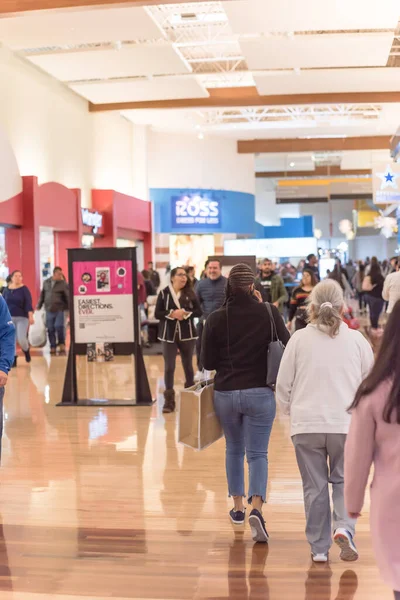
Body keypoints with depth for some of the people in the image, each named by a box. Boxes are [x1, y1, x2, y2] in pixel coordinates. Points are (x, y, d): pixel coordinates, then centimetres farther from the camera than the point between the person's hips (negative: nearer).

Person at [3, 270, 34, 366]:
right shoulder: (6, 290, 5)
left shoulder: (24, 289, -5)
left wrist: (31, 316, -21)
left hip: (22, 318, -3)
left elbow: (28, 303, -11)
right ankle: (13, 359, 11)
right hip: (9, 318, 3)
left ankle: (26, 350, 23)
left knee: (21, 338, -9)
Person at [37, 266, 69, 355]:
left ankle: (62, 344, 3)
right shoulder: (46, 282, 9)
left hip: (59, 309, -3)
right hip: (49, 310, 4)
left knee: (59, 326, -15)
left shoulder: (63, 283, -2)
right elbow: (42, 294, 17)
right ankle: (53, 347, 14)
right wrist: (39, 305, 18)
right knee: (50, 329, 5)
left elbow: (68, 296, -4)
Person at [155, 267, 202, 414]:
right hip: (169, 335, -2)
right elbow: (157, 314, -5)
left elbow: (199, 312, 0)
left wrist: (186, 314, -17)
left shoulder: (190, 293, 2)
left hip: (187, 334, 2)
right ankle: (169, 400, 2)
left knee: (188, 365, 13)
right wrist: (172, 314, -20)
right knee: (169, 367, -3)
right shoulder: (164, 293, -2)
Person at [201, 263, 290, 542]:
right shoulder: (268, 313, -7)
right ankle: (256, 508, -15)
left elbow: (208, 362, -2)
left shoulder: (216, 319, -6)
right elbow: (288, 344, 5)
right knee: (258, 453, 5)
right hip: (260, 393, -1)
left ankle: (238, 507, 28)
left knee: (234, 449, 20)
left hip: (225, 393, 1)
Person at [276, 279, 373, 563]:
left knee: (315, 486, 11)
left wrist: (292, 410, 21)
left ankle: (319, 548, 18)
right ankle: (344, 527, -7)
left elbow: (283, 385, 2)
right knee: (344, 480, 16)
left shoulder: (299, 339, -2)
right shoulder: (356, 340, -1)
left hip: (306, 424, 0)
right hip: (347, 424, 0)